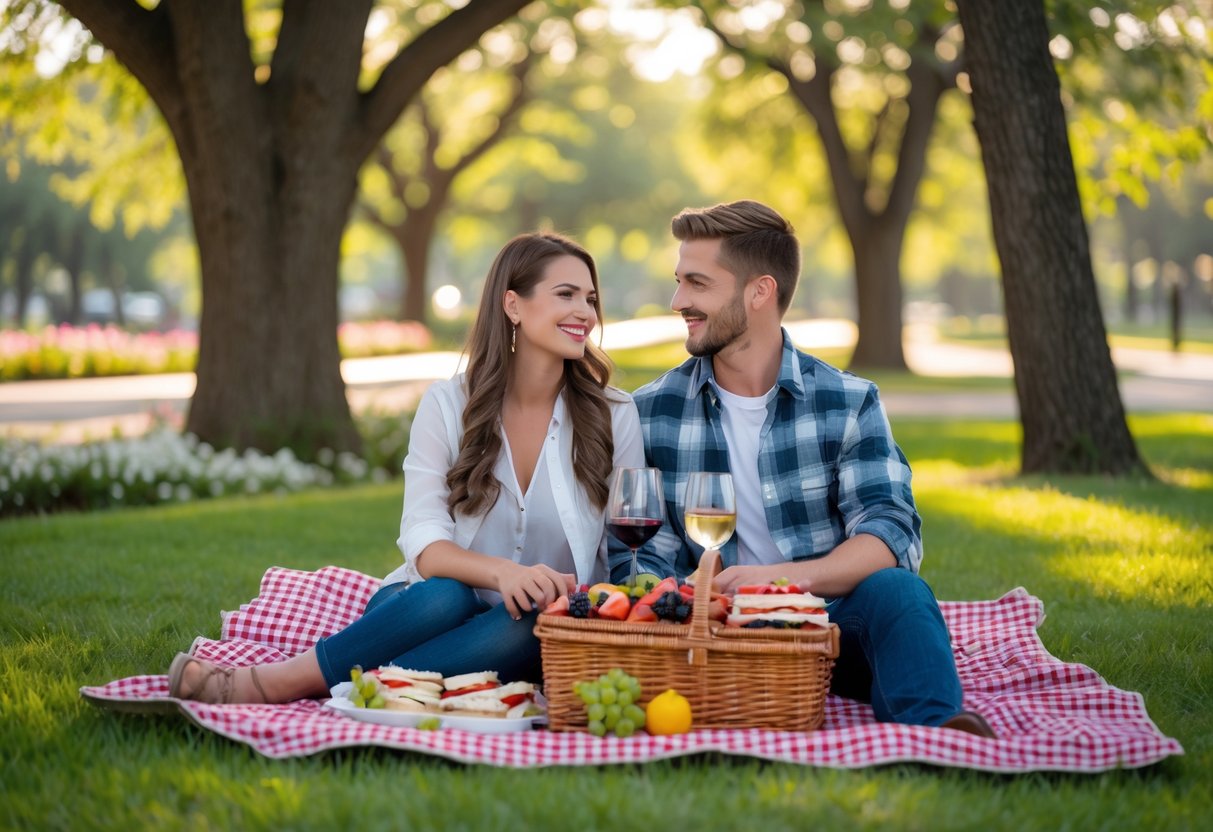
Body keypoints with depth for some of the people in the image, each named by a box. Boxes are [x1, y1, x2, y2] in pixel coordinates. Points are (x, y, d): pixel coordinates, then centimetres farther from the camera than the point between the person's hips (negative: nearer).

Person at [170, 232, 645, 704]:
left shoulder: (614, 416, 2)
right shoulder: (447, 406, -1)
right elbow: (424, 542, -10)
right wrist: (502, 572, -31)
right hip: (432, 611, -1)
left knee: (535, 620, -35)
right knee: (445, 597, -36)